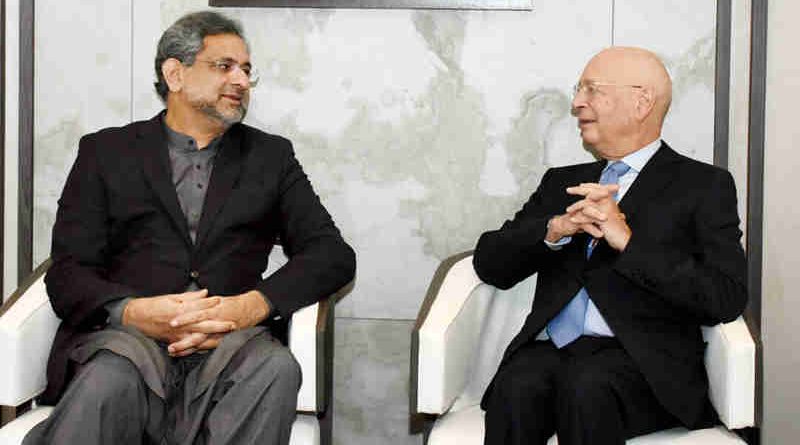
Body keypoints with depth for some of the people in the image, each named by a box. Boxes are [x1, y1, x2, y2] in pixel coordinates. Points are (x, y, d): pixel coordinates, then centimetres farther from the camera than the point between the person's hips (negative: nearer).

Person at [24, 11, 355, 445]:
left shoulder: (270, 156, 20)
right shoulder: (106, 152, 15)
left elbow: (334, 255, 9)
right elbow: (68, 273, 6)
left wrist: (250, 306, -10)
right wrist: (136, 312, -17)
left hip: (230, 343, 2)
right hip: (125, 339, -2)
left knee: (275, 369, -33)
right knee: (109, 382, -38)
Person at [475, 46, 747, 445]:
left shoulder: (704, 185, 9)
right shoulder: (561, 182, 24)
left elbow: (728, 298, -5)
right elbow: (490, 263, 15)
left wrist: (629, 242, -11)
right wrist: (554, 230, -4)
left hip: (640, 356, -3)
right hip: (550, 348, 4)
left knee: (587, 386, -36)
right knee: (517, 387, -30)